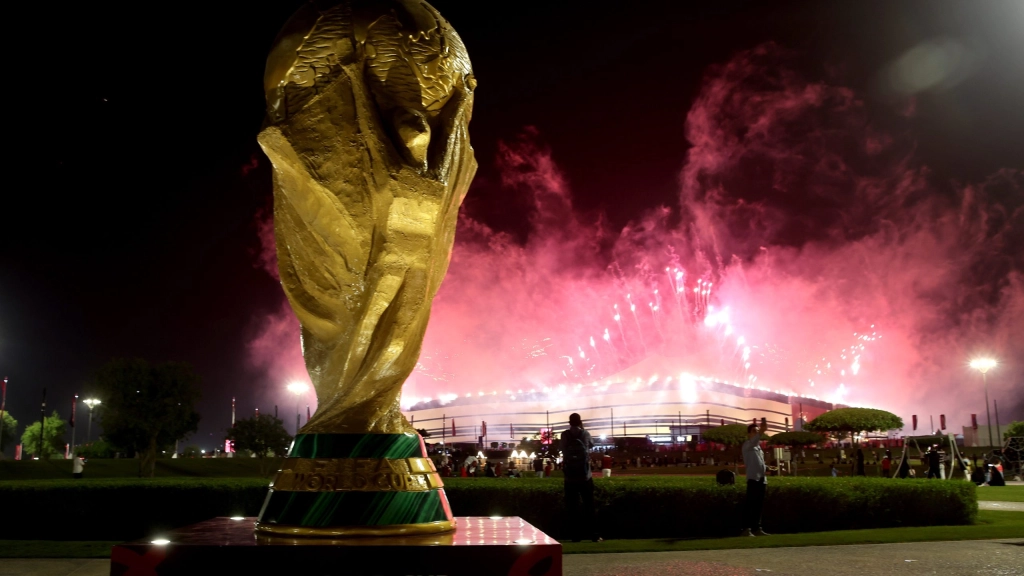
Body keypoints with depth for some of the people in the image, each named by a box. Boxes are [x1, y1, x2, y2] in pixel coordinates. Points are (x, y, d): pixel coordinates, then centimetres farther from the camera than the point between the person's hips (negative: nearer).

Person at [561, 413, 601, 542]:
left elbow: (564, 451, 11)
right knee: (589, 506, 6)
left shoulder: (565, 435, -1)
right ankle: (593, 535, 3)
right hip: (585, 476, 0)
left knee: (572, 507, 3)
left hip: (570, 477, 0)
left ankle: (575, 535, 1)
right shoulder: (585, 434, -1)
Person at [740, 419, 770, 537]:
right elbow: (753, 441, -26)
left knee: (759, 505, 7)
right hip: (753, 479, -8)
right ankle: (747, 529, -13)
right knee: (751, 505, -12)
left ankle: (757, 528, 11)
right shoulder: (747, 445, -2)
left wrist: (765, 479, 17)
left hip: (761, 479, 8)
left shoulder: (758, 447, 23)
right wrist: (761, 432, -42)